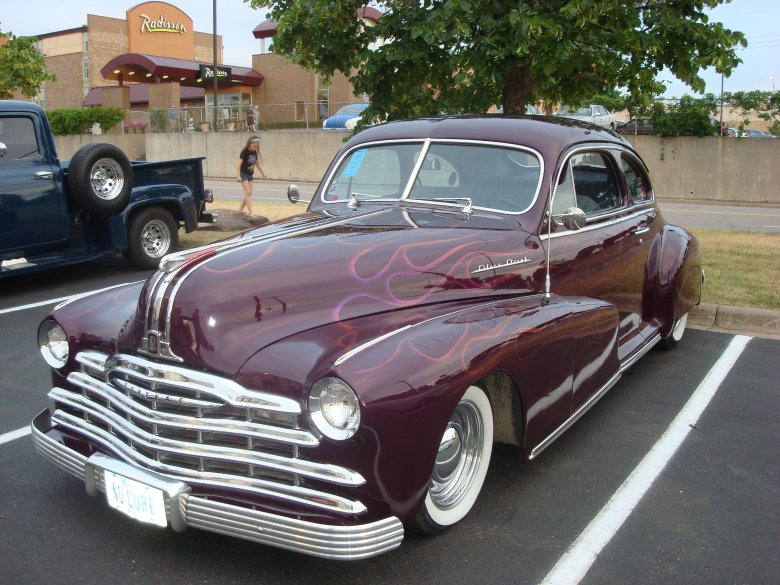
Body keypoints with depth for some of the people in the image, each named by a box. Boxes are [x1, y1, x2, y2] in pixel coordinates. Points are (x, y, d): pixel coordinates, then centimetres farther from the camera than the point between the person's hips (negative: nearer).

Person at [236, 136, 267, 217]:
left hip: (250, 175, 7)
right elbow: (238, 164, -22)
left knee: (249, 193, 8)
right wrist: (238, 176, -29)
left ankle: (240, 209, 22)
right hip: (243, 174, -7)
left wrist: (263, 174, 13)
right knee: (248, 193, -12)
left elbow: (258, 164, 13)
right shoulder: (244, 152, -19)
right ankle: (250, 212, -14)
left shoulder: (255, 153, 2)